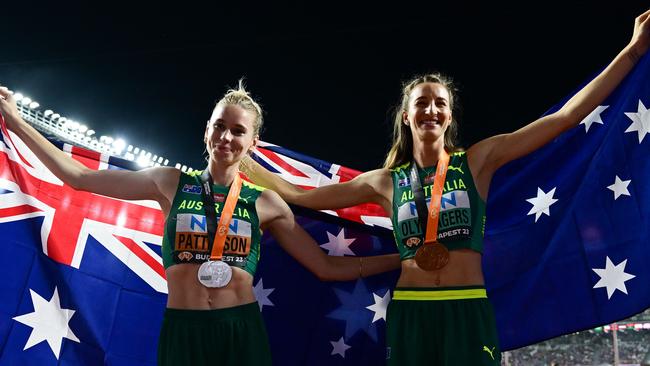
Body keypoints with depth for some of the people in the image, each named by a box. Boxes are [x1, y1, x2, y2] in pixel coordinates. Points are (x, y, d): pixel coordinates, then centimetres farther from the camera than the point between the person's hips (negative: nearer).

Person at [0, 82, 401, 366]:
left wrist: (407, 258, 2)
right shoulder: (173, 182, 1)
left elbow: (328, 267, 4)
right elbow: (79, 176, 5)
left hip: (243, 332, 0)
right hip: (182, 331, 0)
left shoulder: (266, 202, 1)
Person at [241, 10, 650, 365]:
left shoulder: (477, 160, 0)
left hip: (470, 313, -1)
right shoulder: (385, 181, 5)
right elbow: (298, 195, 11)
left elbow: (565, 117, -2)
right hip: (409, 314, 1)